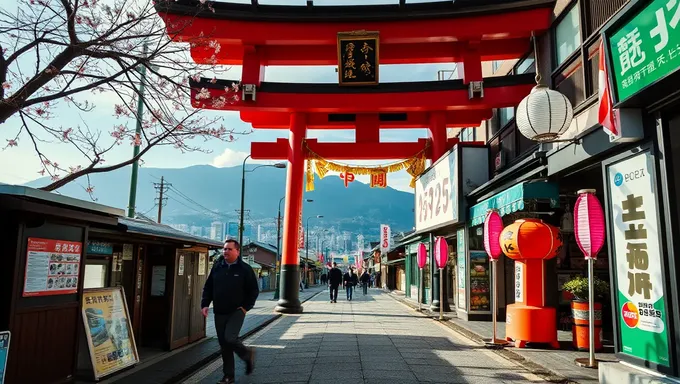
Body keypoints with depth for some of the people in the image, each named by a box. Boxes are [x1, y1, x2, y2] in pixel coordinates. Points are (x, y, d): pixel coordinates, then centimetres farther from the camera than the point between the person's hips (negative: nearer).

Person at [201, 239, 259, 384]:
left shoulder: (245, 269, -5)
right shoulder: (217, 267, 7)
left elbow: (254, 291, -1)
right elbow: (208, 288, 14)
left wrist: (245, 307, -9)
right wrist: (205, 304, 3)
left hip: (236, 311, -5)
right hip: (219, 313, 5)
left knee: (229, 338, -20)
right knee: (223, 345, 7)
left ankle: (247, 354, 10)